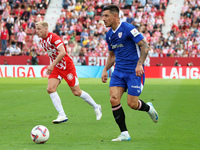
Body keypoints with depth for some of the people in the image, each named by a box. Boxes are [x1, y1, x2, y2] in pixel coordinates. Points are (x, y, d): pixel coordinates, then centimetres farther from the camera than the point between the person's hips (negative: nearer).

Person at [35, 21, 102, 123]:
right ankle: (62, 115, -11)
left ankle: (96, 107, 22)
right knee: (50, 89, -13)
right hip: (56, 68, 7)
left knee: (76, 92, -1)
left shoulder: (53, 37, -22)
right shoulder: (42, 41, 5)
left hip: (67, 67, -7)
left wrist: (52, 65, -37)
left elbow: (63, 52, -34)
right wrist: (52, 66, 17)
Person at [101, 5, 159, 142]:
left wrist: (139, 64, -25)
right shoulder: (109, 35, 11)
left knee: (132, 104, -6)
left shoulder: (128, 28, -13)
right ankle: (124, 134, -4)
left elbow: (145, 46, -15)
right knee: (114, 99, -11)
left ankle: (148, 108, 30)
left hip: (134, 71, -7)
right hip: (119, 71, 7)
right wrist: (105, 70, 13)